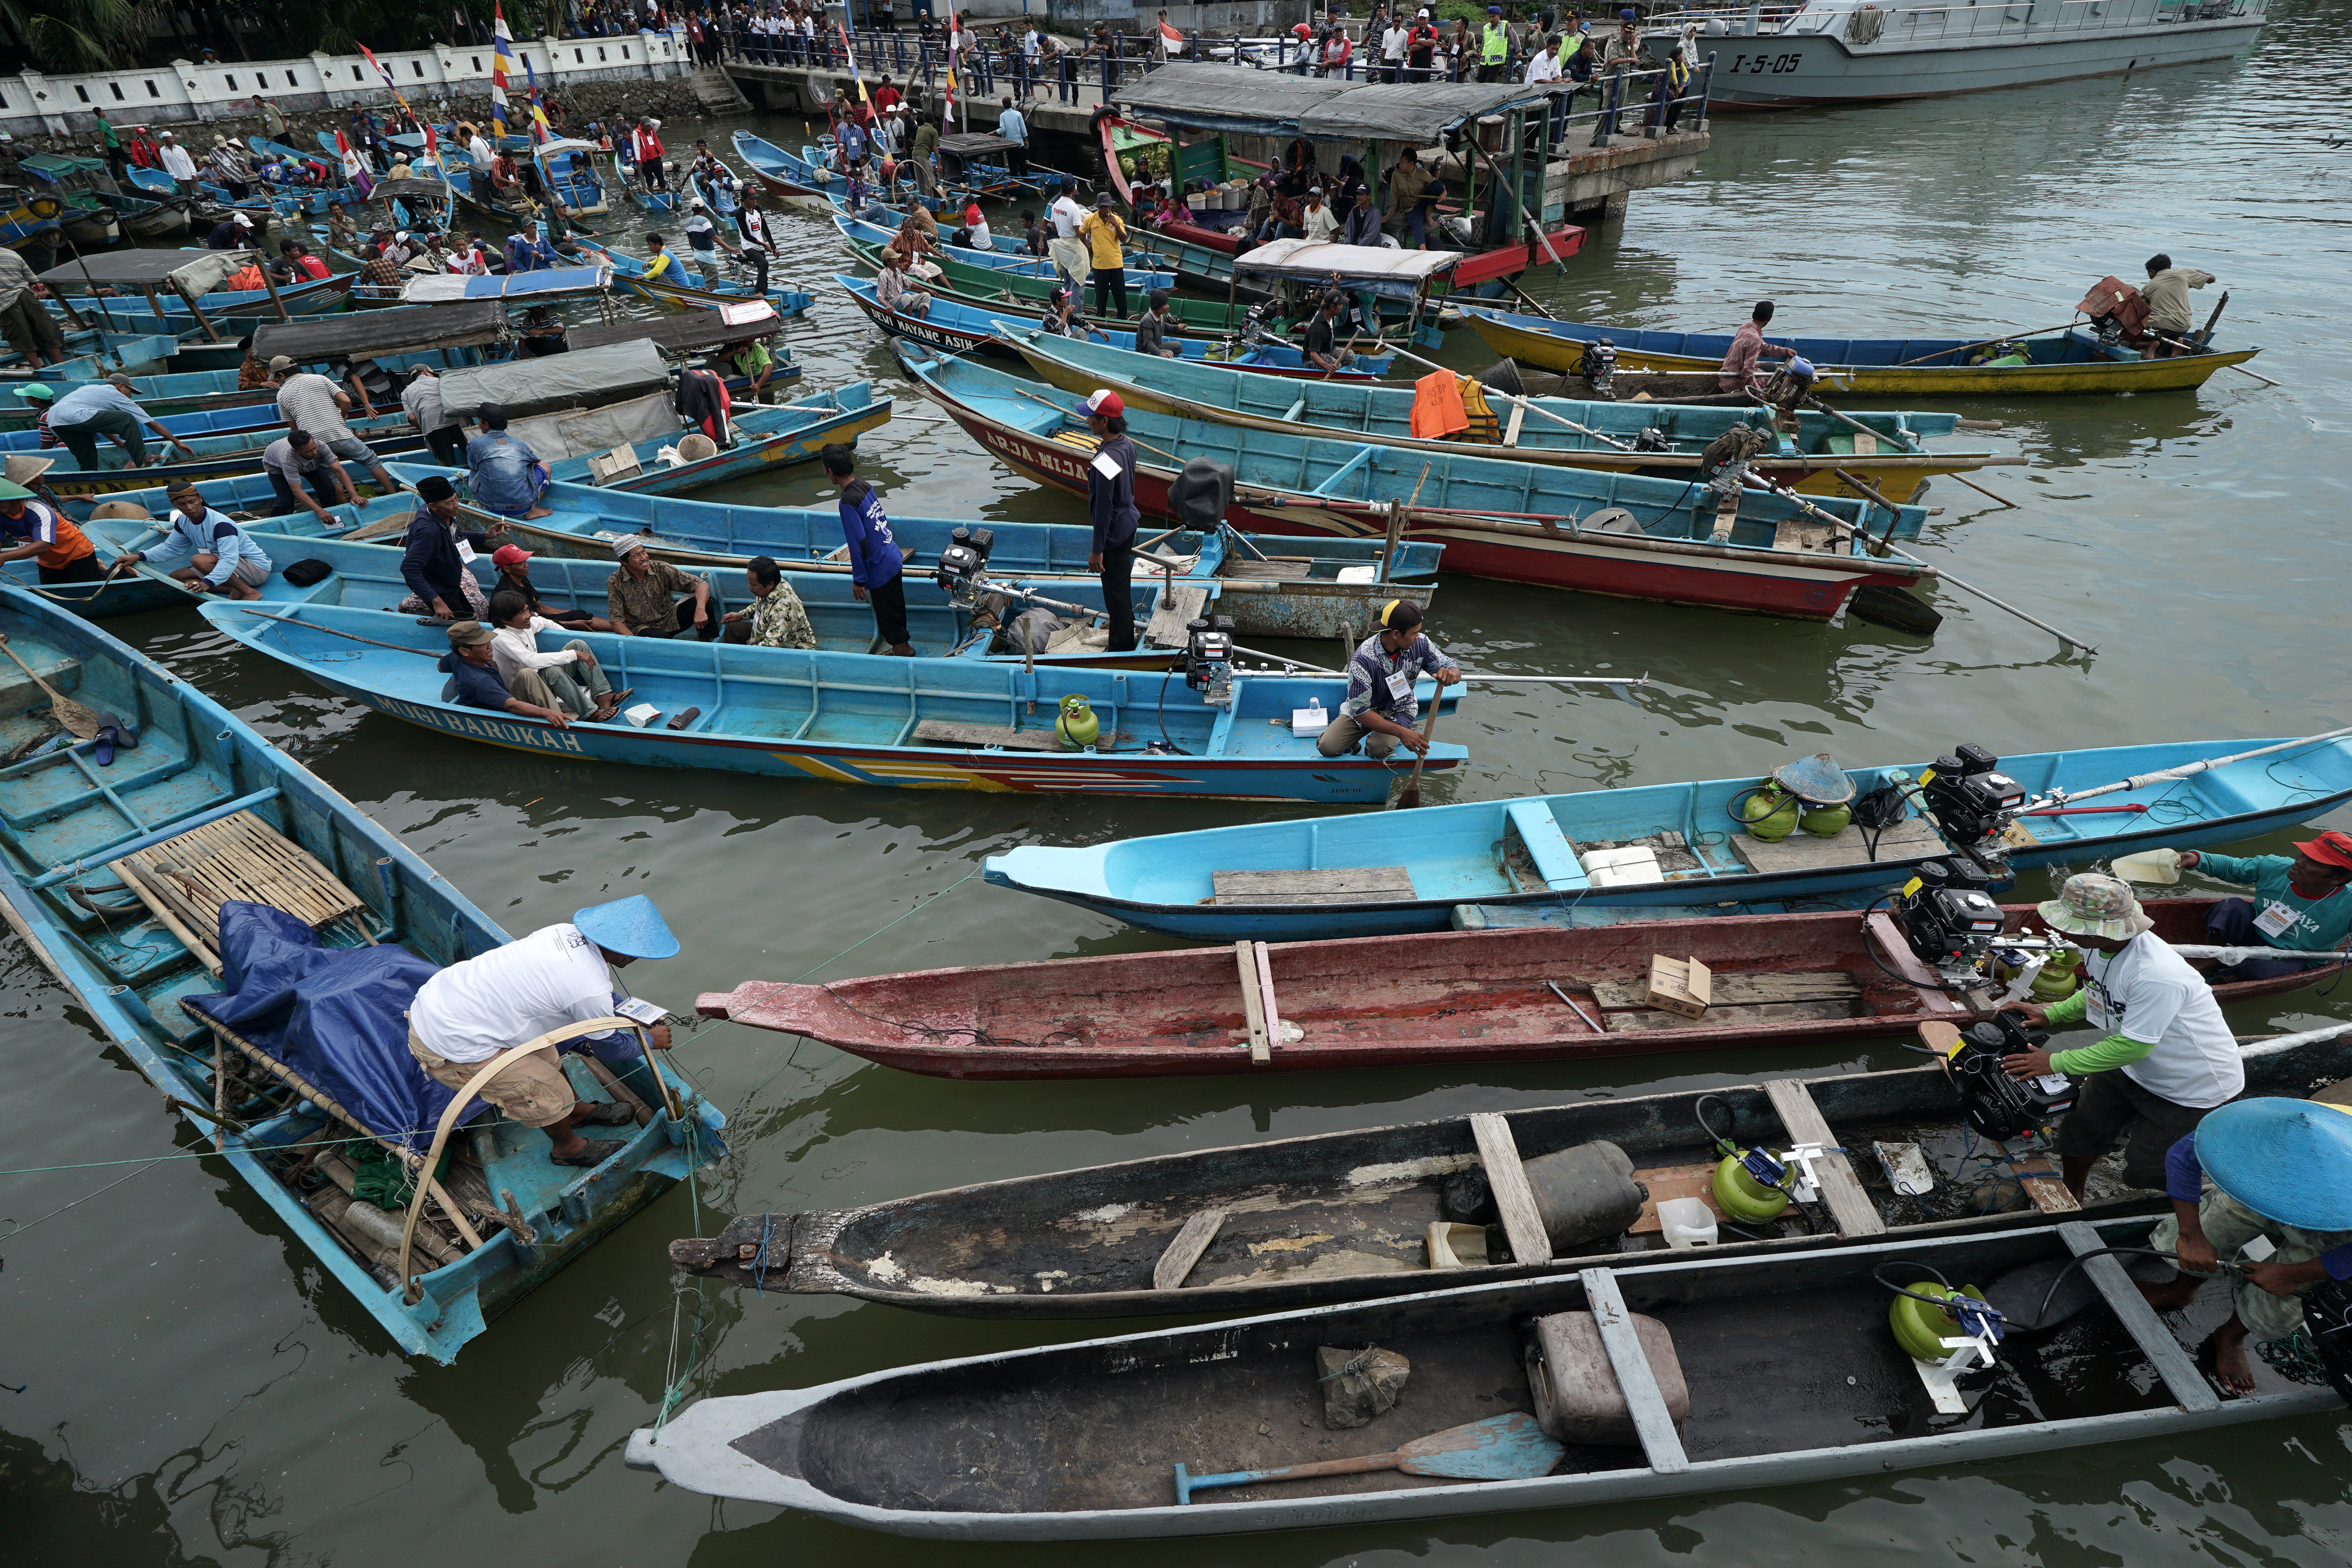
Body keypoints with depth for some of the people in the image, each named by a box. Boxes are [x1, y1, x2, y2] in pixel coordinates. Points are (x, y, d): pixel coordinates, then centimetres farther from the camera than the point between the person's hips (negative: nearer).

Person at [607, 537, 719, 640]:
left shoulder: (661, 569, -10)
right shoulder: (615, 583, -12)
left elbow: (702, 585, -14)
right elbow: (616, 622, -12)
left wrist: (700, 609, -34)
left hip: (669, 621, 3)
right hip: (640, 628, -3)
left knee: (703, 601, -21)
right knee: (661, 637, -40)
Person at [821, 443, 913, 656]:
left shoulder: (848, 502, -23)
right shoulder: (866, 487, 2)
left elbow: (859, 544, -22)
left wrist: (859, 580, -13)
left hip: (879, 569, -9)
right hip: (893, 559, 9)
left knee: (888, 616, 7)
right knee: (896, 609, 23)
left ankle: (901, 654, 20)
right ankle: (905, 647, 38)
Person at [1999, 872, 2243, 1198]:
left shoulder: (2156, 974, -39)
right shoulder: (2099, 945, -14)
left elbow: (2132, 1046, -30)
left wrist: (2057, 1062, -25)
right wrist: (2052, 1013, -2)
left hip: (2197, 1086, -7)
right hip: (2135, 1070, 7)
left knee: (2142, 1173, 6)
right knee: (2077, 1137, 12)